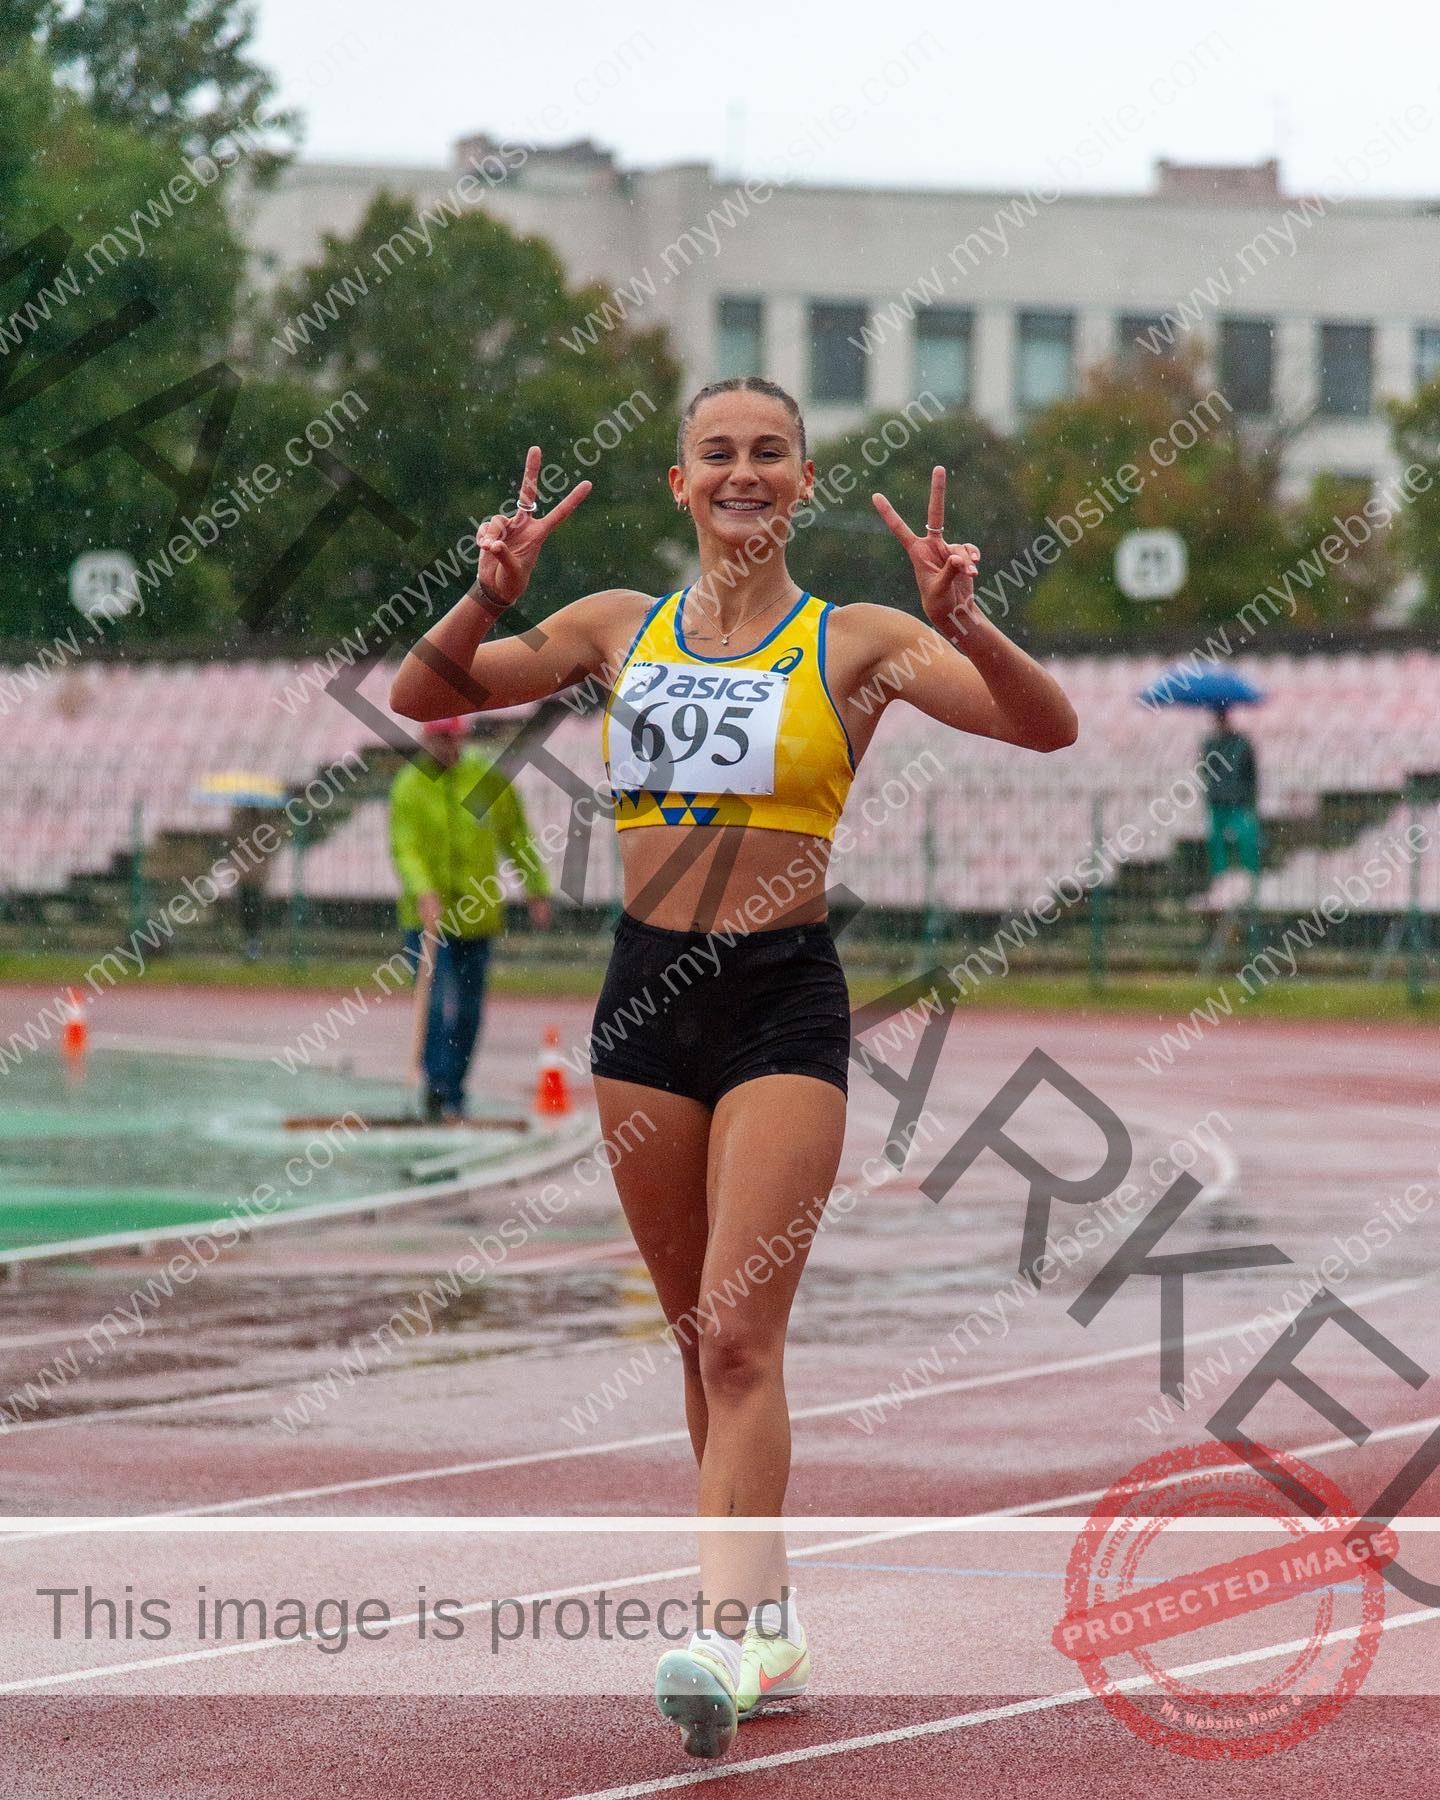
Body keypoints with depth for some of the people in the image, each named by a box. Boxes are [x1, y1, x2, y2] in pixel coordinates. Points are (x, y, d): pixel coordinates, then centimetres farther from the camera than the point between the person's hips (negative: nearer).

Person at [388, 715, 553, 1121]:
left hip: (477, 917, 3)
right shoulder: (408, 787, -4)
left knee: (468, 1011, 6)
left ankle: (452, 1095, 17)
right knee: (439, 1003, -18)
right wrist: (423, 893, -29)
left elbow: (518, 839, 12)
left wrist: (538, 893, 11)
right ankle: (437, 1087, -18)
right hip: (426, 914, -3)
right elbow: (404, 847, -14)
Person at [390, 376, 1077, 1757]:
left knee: (740, 1334, -14)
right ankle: (772, 1612, 22)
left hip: (785, 996, -4)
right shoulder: (619, 628, 8)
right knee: (699, 1334, 11)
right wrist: (488, 600, -14)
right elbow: (425, 696, 5)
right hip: (648, 986, 4)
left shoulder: (855, 643, 0)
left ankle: (728, 1631, -19)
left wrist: (963, 626, -27)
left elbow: (1048, 725, -9)